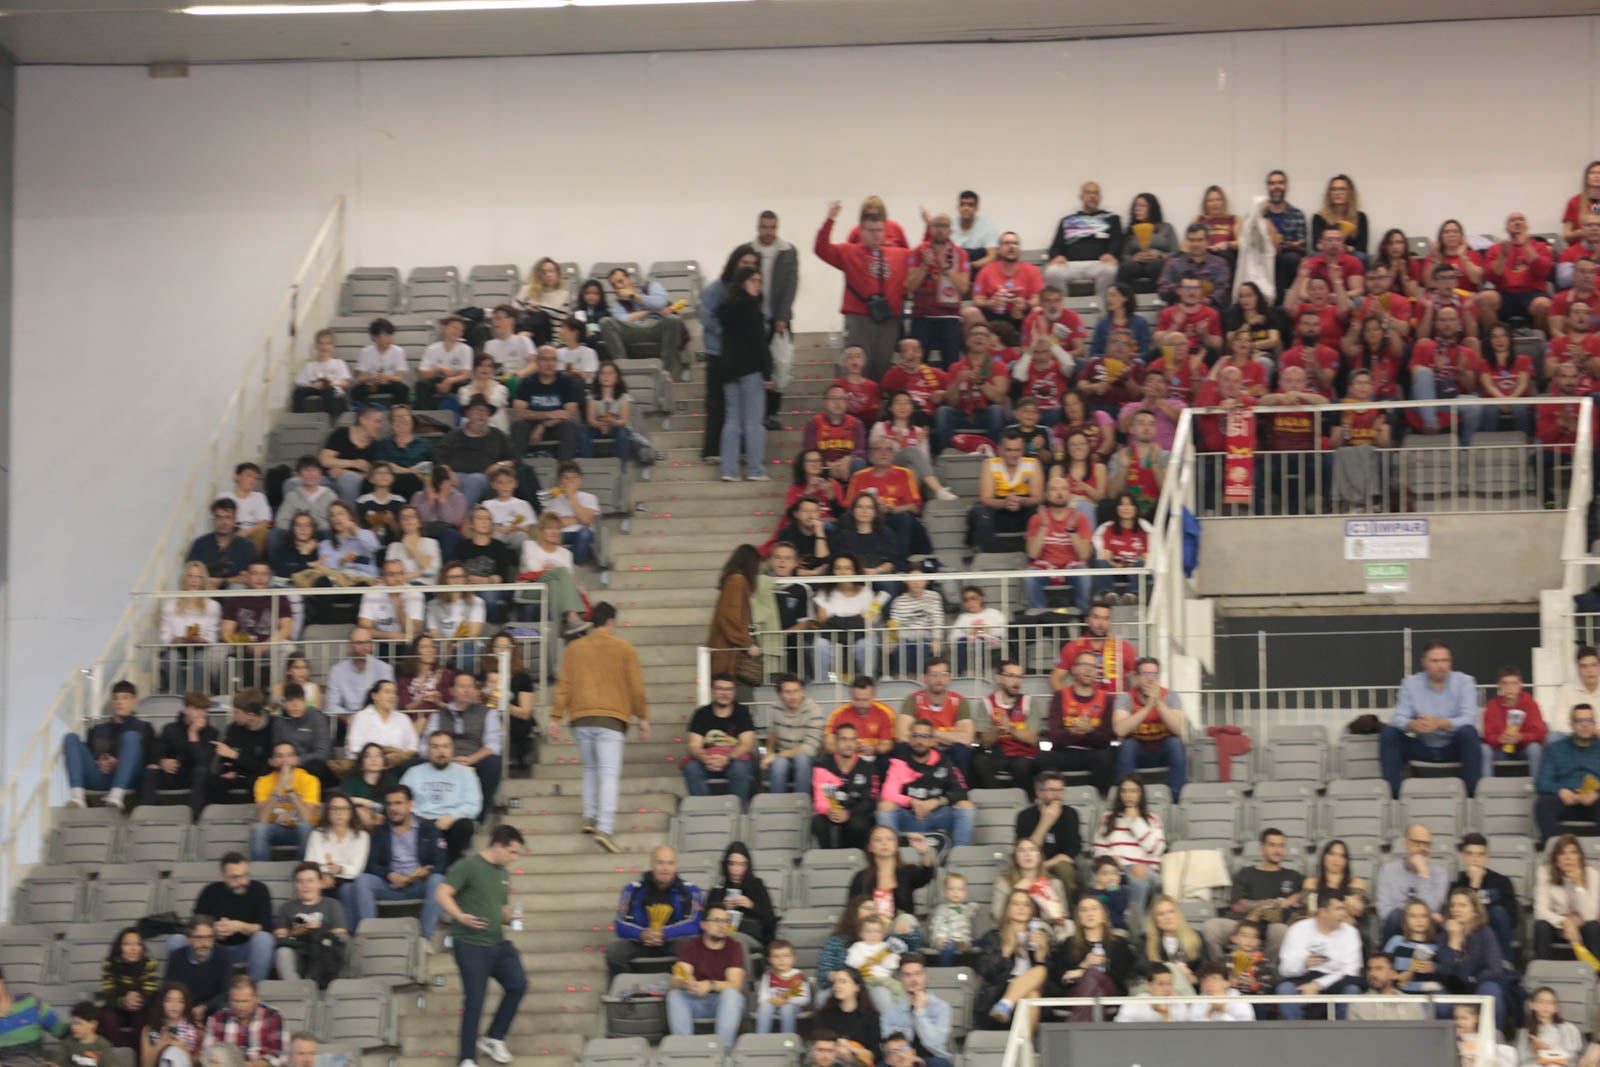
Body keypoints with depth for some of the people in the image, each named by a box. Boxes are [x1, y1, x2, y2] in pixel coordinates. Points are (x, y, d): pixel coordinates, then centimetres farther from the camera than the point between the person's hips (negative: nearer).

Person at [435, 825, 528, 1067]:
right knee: (474, 1001, -6)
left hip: (498, 942, 7)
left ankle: (493, 1038, 18)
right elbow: (442, 894, -18)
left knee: (518, 984, 1)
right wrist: (460, 916, -33)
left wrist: (510, 917, 3)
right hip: (471, 944, -7)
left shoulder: (502, 874, 15)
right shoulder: (469, 867, -10)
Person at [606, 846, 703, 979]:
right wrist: (642, 934, -25)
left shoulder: (690, 891, -1)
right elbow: (621, 925, -2)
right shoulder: (633, 890, 2)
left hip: (674, 942, -1)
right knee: (613, 951, -28)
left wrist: (664, 933, -24)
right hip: (640, 942, 1)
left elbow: (694, 924, -9)